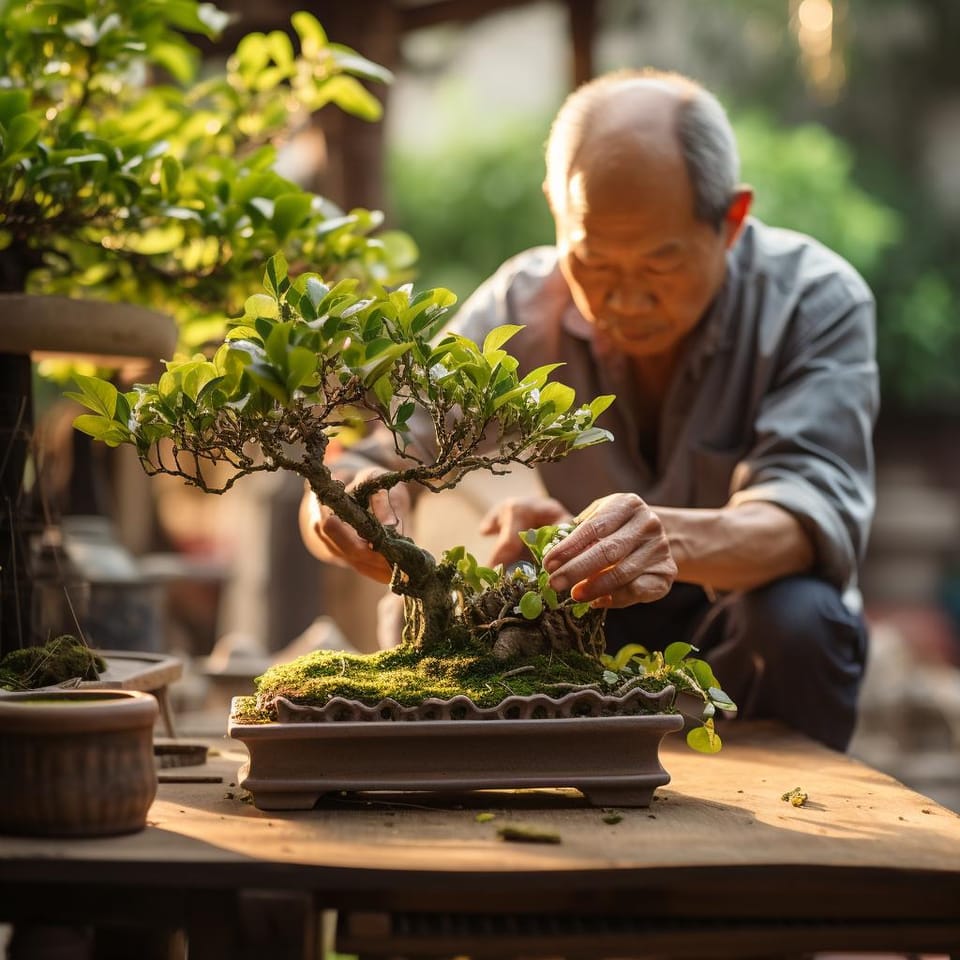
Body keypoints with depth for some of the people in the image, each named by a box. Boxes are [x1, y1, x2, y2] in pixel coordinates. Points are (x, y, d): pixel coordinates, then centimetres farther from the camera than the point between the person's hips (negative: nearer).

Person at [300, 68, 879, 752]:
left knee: (794, 614, -34)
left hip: (744, 643, -2)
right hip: (594, 642, 2)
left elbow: (816, 511, -33)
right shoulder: (521, 306, -11)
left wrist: (672, 539, -55)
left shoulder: (816, 302, -18)